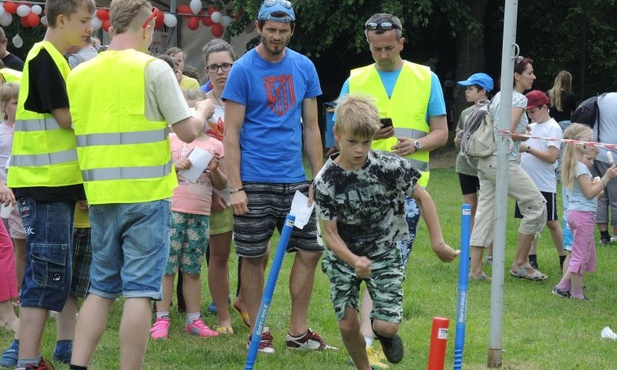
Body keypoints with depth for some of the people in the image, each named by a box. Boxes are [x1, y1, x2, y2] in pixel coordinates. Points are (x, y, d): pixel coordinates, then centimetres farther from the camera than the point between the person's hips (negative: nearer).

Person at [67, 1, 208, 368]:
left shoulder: (79, 74, 6)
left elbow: (75, 128, 14)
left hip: (100, 195, 5)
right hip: (146, 193, -5)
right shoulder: (153, 69, -9)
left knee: (101, 287, 14)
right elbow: (188, 131, -7)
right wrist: (203, 109, 13)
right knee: (139, 290, -1)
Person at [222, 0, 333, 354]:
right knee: (254, 257, 1)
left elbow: (311, 127, 11)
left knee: (310, 250, 4)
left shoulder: (304, 68, 6)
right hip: (255, 183, -4)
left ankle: (299, 331, 15)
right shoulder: (243, 70, -6)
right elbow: (232, 133, -7)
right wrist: (236, 188, -13)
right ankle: (258, 332, 12)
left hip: (295, 180, 4)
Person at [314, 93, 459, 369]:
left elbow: (422, 197, -5)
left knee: (386, 326, -11)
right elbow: (330, 233, -16)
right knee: (347, 324, -2)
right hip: (344, 254, 1)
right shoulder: (325, 181, -18)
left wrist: (438, 242, -7)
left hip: (383, 253, -1)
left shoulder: (390, 166, -20)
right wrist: (354, 261, -33)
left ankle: (385, 334, 27)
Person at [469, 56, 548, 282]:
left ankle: (475, 269, 6)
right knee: (536, 204, 1)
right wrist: (524, 137, -1)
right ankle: (520, 264, 3)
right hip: (503, 161, -9)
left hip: (485, 161, 9)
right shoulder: (519, 99, -10)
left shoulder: (497, 97, 15)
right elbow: (509, 132, -19)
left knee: (486, 212, 8)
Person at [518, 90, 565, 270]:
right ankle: (532, 259, 12)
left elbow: (551, 157, -17)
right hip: (527, 182, 7)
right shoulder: (531, 127, 13)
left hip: (544, 185, -7)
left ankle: (564, 259, 10)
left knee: (551, 222, 0)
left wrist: (528, 148, -20)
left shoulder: (553, 128, -8)